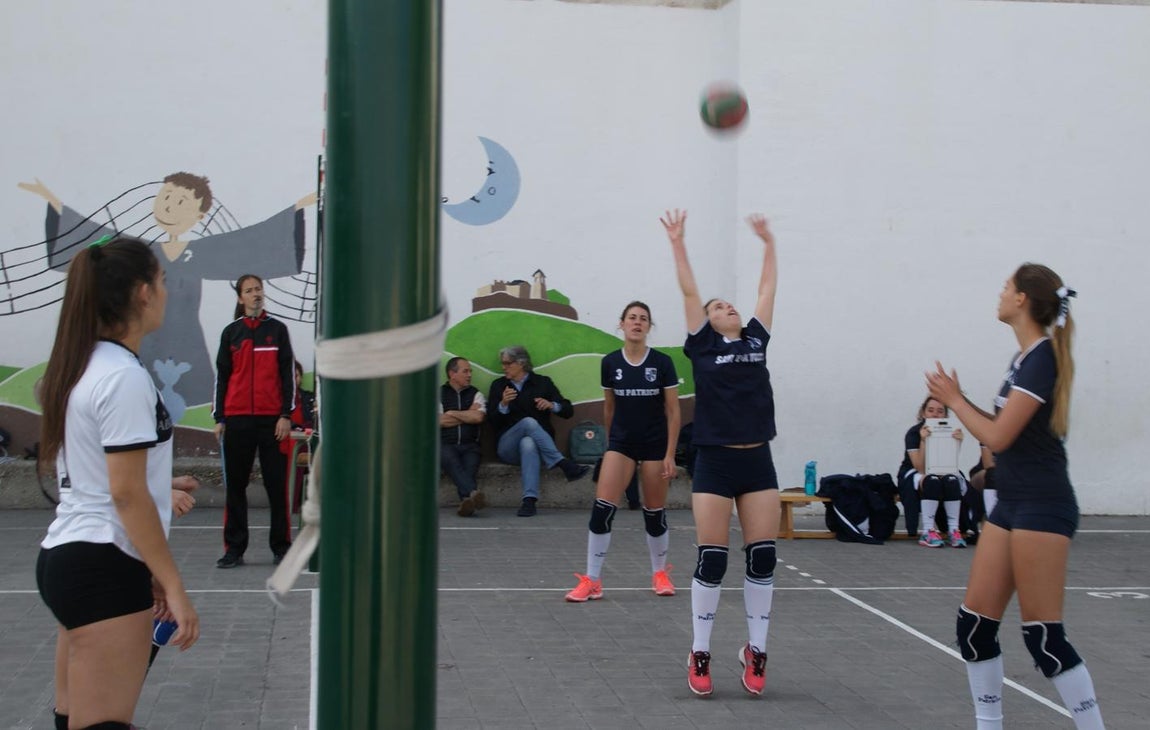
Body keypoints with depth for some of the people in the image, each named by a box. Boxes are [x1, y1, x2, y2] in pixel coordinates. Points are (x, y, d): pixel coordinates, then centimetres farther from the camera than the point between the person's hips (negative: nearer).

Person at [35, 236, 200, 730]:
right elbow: (125, 494, -18)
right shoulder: (124, 377, -16)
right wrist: (172, 585, -16)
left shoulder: (83, 366, 11)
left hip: (67, 557, 9)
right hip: (102, 567, -9)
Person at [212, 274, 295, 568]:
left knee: (277, 484, 0)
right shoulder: (231, 333, 10)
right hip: (237, 419, 2)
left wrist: (286, 414, -4)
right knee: (235, 485, 3)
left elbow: (287, 374, 4)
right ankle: (234, 548, 8)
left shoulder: (277, 329, 7)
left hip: (272, 419, -1)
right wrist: (220, 417, 5)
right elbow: (222, 377, 11)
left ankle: (281, 547, 6)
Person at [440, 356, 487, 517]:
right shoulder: (438, 394, 13)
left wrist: (452, 413, 4)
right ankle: (473, 493, -54)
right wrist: (468, 415, 7)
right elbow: (440, 421, -2)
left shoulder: (475, 394, 19)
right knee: (451, 460, -36)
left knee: (470, 466, -31)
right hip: (445, 444, -2)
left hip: (469, 445, 2)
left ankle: (466, 500, -53)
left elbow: (478, 417, 0)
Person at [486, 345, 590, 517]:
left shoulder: (542, 382, 12)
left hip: (536, 442, 0)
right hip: (508, 447, 1)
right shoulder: (498, 385, 15)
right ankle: (564, 464, -43)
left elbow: (568, 411, 8)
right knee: (529, 422, -33)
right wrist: (503, 404, -14)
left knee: (528, 444, -39)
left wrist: (551, 405, -12)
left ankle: (529, 501, -51)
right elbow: (492, 420, 5)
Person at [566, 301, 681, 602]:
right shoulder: (610, 362, -1)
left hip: (655, 445, -1)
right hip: (621, 443, 1)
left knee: (654, 512, 7)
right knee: (602, 508, -10)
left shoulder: (662, 363, -6)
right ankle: (592, 581, -5)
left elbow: (673, 411, -3)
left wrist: (670, 454, -7)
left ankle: (660, 573, 28)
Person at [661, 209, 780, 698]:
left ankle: (755, 651, 14)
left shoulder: (755, 339, 14)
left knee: (763, 558, 2)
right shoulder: (702, 345, 4)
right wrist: (677, 243, 0)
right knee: (711, 559, -2)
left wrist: (769, 243, 23)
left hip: (757, 462, 4)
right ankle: (700, 654, 11)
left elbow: (768, 289, 19)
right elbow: (689, 291, 2)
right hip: (714, 462, -4)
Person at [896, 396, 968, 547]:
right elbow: (921, 467, -23)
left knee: (952, 481, -32)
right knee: (932, 481, -36)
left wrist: (958, 442, -29)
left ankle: (954, 530, -29)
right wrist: (923, 441, -34)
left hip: (943, 472, 3)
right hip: (914, 474, -3)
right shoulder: (914, 433, -15)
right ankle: (927, 531, -36)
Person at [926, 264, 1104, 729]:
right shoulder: (1024, 358, 12)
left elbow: (997, 437, -18)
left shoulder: (1042, 359, -16)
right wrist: (956, 399, 10)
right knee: (975, 624, 7)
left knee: (1043, 635, -7)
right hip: (1011, 506, 9)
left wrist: (954, 400, -4)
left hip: (1042, 509, -9)